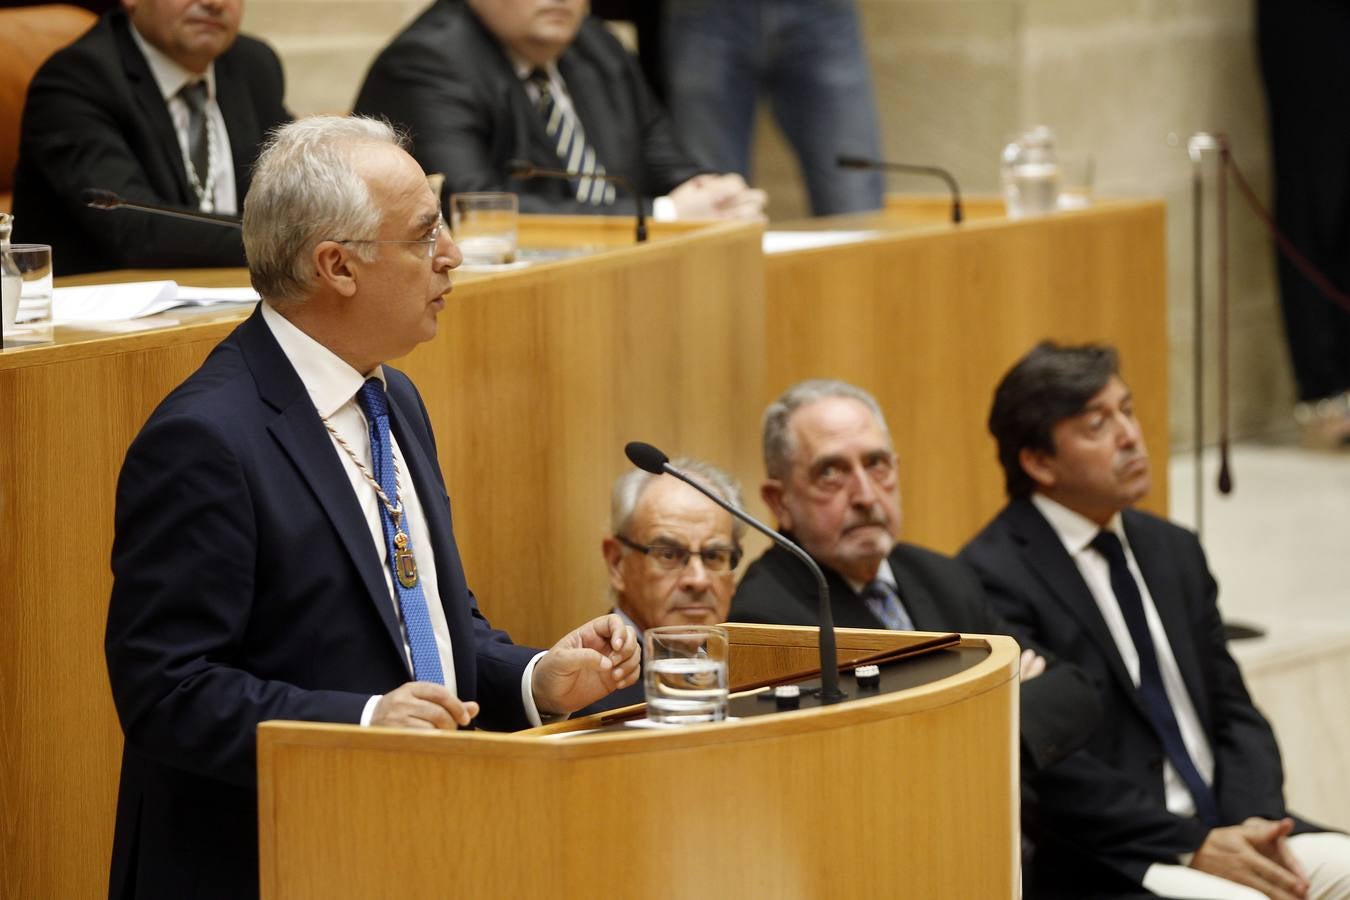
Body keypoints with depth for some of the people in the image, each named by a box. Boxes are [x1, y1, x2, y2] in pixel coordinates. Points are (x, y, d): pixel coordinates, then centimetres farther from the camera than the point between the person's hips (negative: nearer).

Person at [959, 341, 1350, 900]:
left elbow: (1233, 712, 16)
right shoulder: (994, 576, -8)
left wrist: (1254, 824, -4)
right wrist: (1194, 847, -16)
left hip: (1221, 827, 7)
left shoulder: (1173, 551, 16)